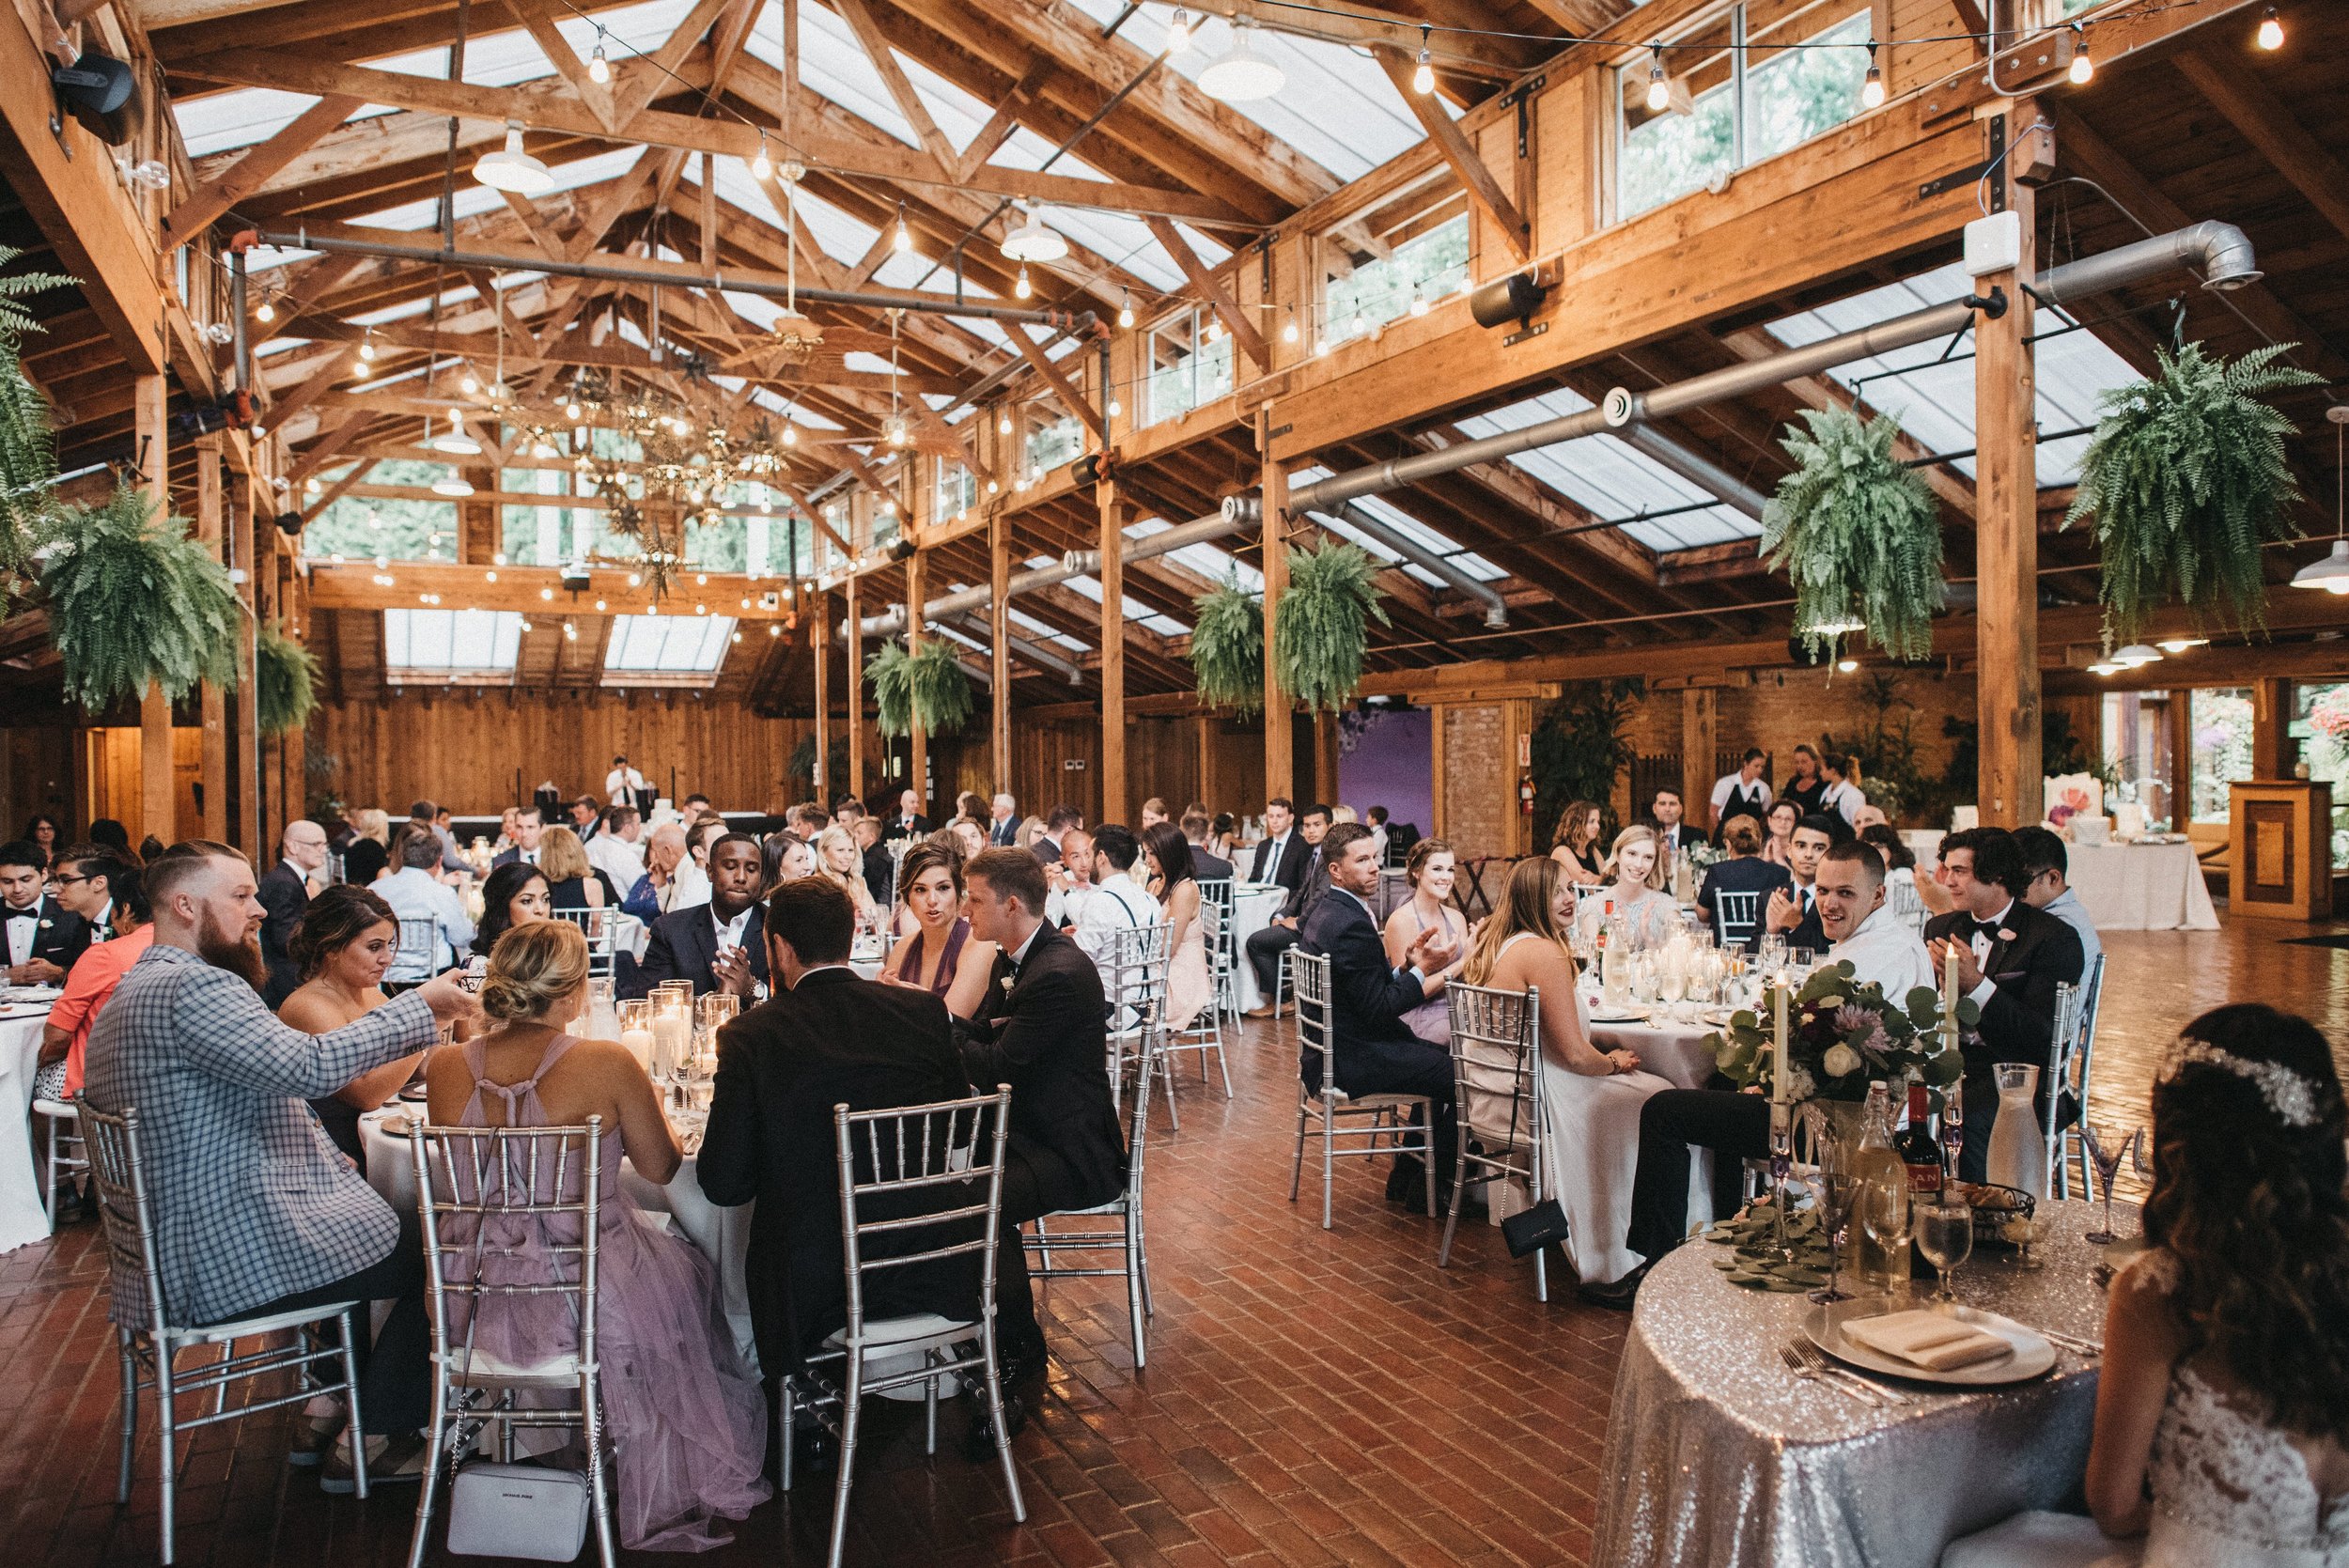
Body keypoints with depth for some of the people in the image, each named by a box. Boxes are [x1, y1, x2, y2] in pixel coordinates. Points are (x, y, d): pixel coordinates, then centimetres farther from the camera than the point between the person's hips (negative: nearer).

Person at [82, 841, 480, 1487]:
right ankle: (371, 1444, 12)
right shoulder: (193, 987, -22)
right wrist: (422, 1004, -23)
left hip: (176, 1252, 11)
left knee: (381, 1219, 26)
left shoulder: (126, 996, 15)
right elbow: (311, 1066, -34)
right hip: (235, 1258, -11)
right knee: (433, 1251, 2)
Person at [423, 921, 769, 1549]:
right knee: (687, 1270, 29)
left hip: (476, 1301, 4)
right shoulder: (607, 1064, -22)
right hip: (589, 1295, -4)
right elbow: (661, 1167, -7)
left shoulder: (446, 1066, -10)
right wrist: (644, 1102, 12)